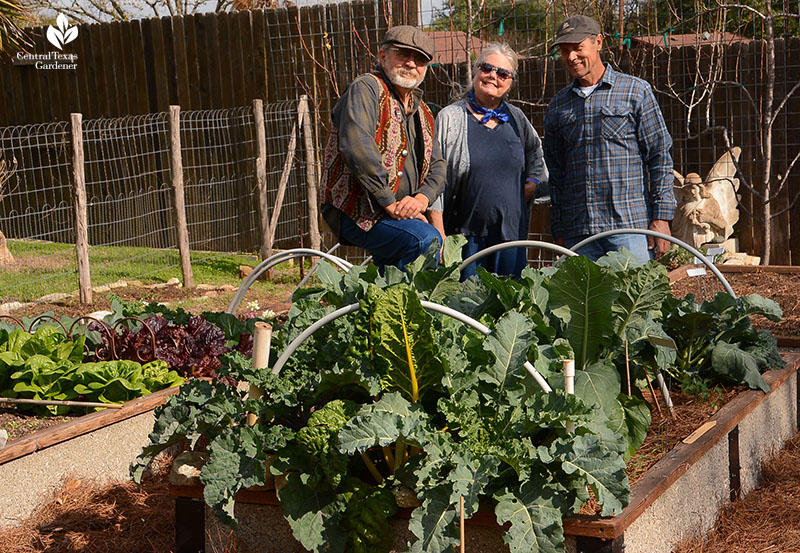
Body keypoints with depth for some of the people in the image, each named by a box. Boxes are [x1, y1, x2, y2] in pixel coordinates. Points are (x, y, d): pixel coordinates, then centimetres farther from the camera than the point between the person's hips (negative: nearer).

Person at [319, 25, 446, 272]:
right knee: (426, 239, -29)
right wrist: (390, 203, -21)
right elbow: (357, 148, -22)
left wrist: (421, 198, -5)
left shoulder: (421, 111, 20)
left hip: (401, 213, 8)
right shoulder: (366, 89, -7)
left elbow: (437, 166, 18)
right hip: (357, 214, -8)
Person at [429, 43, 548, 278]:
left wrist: (526, 193, 6)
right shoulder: (450, 118, -1)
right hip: (466, 234, -4)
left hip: (512, 233, 4)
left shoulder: (516, 119, 11)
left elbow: (537, 162, 25)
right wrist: (439, 239, -8)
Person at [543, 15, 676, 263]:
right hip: (577, 231, 3)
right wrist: (558, 231, 12)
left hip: (630, 224, -3)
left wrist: (661, 217, -7)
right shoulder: (558, 105, 14)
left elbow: (660, 156, 1)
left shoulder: (636, 91, 3)